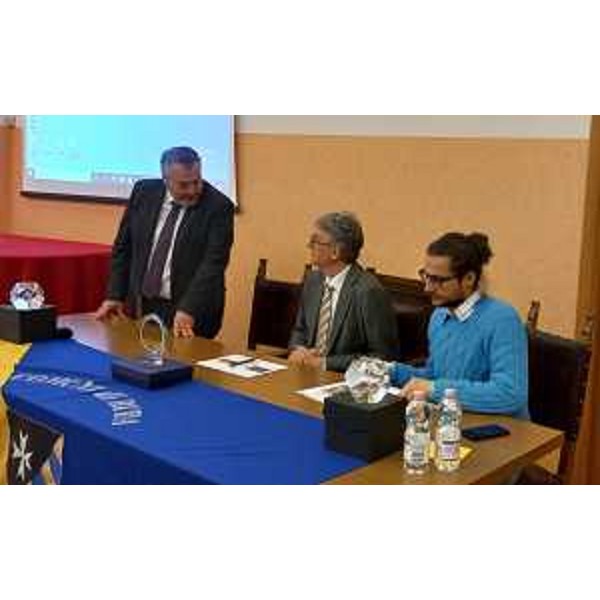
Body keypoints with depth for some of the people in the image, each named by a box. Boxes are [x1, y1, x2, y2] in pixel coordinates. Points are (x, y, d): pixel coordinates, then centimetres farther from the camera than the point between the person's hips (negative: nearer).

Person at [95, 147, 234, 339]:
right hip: (142, 306, 4)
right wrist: (115, 296, 2)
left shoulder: (218, 206, -11)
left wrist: (188, 310, -28)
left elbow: (213, 263, -19)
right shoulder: (144, 192, 1)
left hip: (191, 314, -4)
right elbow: (123, 247, 8)